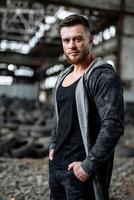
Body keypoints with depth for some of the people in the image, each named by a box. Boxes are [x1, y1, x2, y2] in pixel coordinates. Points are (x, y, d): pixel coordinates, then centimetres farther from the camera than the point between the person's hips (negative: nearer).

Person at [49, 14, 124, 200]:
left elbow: (113, 126, -23)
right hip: (56, 164, 8)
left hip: (81, 170, -7)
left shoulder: (104, 76, -15)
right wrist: (53, 146, 12)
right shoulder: (63, 76, 10)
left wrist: (89, 165, -21)